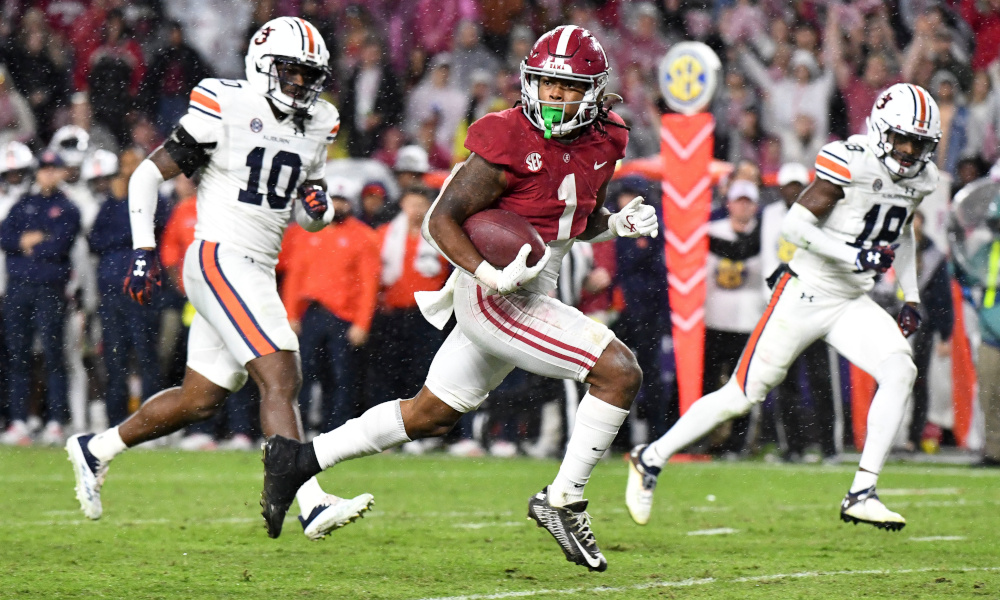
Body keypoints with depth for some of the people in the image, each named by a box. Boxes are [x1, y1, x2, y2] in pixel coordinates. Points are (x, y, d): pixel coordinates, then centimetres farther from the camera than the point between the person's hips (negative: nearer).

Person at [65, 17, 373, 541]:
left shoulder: (316, 128, 12)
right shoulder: (226, 110, -9)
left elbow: (307, 218, 22)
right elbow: (148, 174, -4)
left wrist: (317, 207, -2)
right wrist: (143, 249, -11)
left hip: (259, 273, 8)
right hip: (219, 258, -8)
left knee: (200, 400, 12)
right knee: (279, 378, -20)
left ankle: (95, 450, 30)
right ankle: (310, 506, -27)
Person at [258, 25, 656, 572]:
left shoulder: (600, 145, 6)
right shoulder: (507, 144, -17)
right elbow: (441, 221, -15)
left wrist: (618, 223, 2)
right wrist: (491, 275, -27)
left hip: (527, 297, 9)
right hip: (492, 297, -9)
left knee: (430, 415, 18)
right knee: (619, 373, -16)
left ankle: (299, 460, 27)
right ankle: (562, 501, -6)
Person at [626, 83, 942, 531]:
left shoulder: (921, 178, 5)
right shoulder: (851, 164, -19)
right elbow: (793, 226, -20)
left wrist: (911, 297, 18)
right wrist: (855, 255, -26)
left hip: (852, 304, 6)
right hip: (806, 294, -6)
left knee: (899, 371, -18)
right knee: (743, 395, -2)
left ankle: (861, 495, -16)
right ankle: (651, 458, 16)